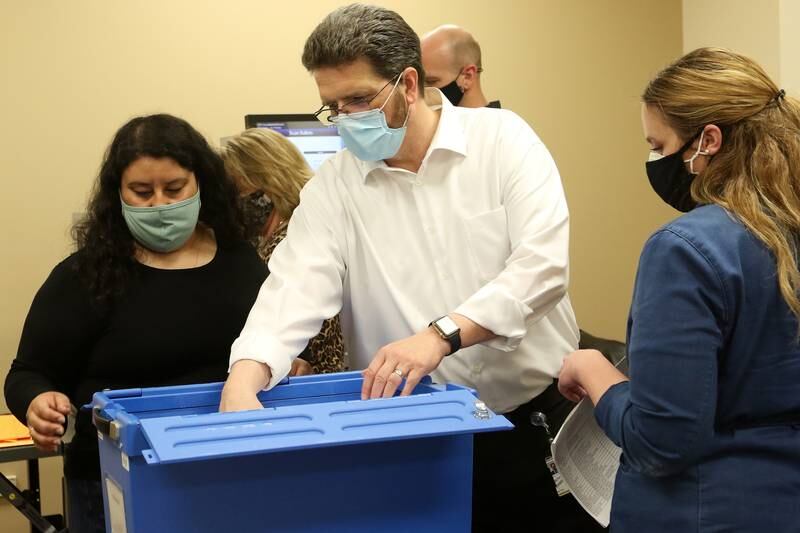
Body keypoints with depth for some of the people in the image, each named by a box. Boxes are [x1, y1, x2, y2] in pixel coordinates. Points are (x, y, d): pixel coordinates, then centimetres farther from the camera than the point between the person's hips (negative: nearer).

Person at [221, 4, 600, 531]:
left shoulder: (501, 137, -5)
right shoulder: (332, 187, 0)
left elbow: (544, 261, -16)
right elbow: (297, 287, -13)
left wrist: (442, 335, -28)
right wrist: (243, 381, -32)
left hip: (538, 417, -1)